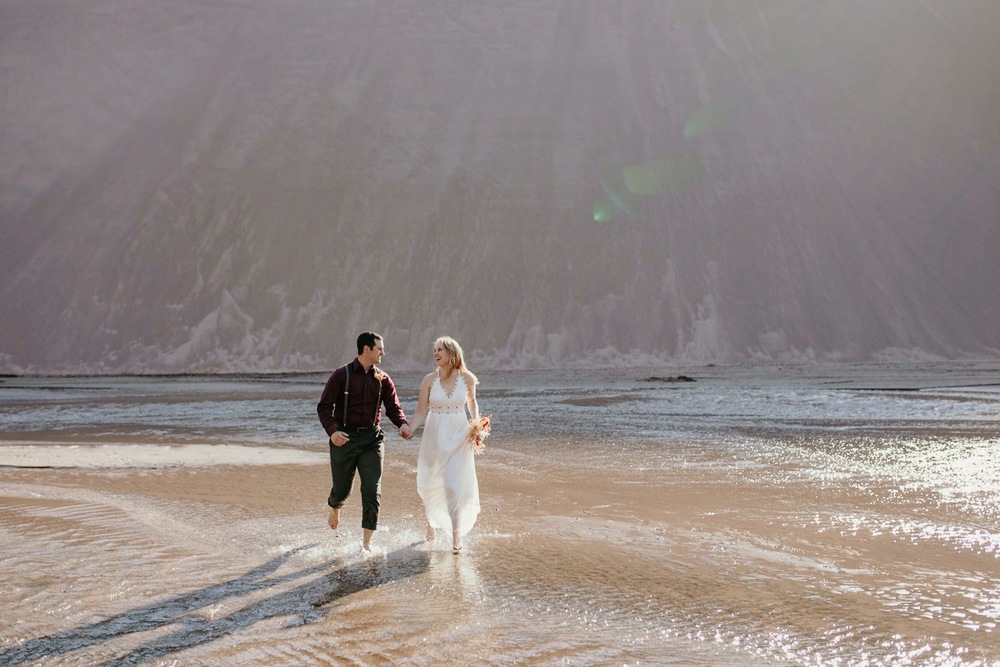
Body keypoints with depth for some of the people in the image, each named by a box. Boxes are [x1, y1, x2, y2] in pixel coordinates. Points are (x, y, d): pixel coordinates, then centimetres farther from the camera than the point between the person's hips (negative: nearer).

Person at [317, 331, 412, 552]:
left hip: (372, 438, 2)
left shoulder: (382, 378, 7)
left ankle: (366, 542, -1)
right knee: (342, 488, 10)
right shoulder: (341, 375, -3)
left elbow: (393, 406, 6)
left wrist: (403, 424, -15)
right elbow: (324, 406, -5)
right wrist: (332, 430, -21)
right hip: (345, 438, -2)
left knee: (372, 491, -7)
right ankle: (334, 509, 48)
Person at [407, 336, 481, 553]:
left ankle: (456, 535, -1)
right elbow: (421, 413, -2)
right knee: (431, 484, 10)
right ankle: (431, 522, 36)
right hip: (434, 436, 1)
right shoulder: (429, 380, -5)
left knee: (456, 486, -7)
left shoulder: (467, 378, -3)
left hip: (458, 437, -1)